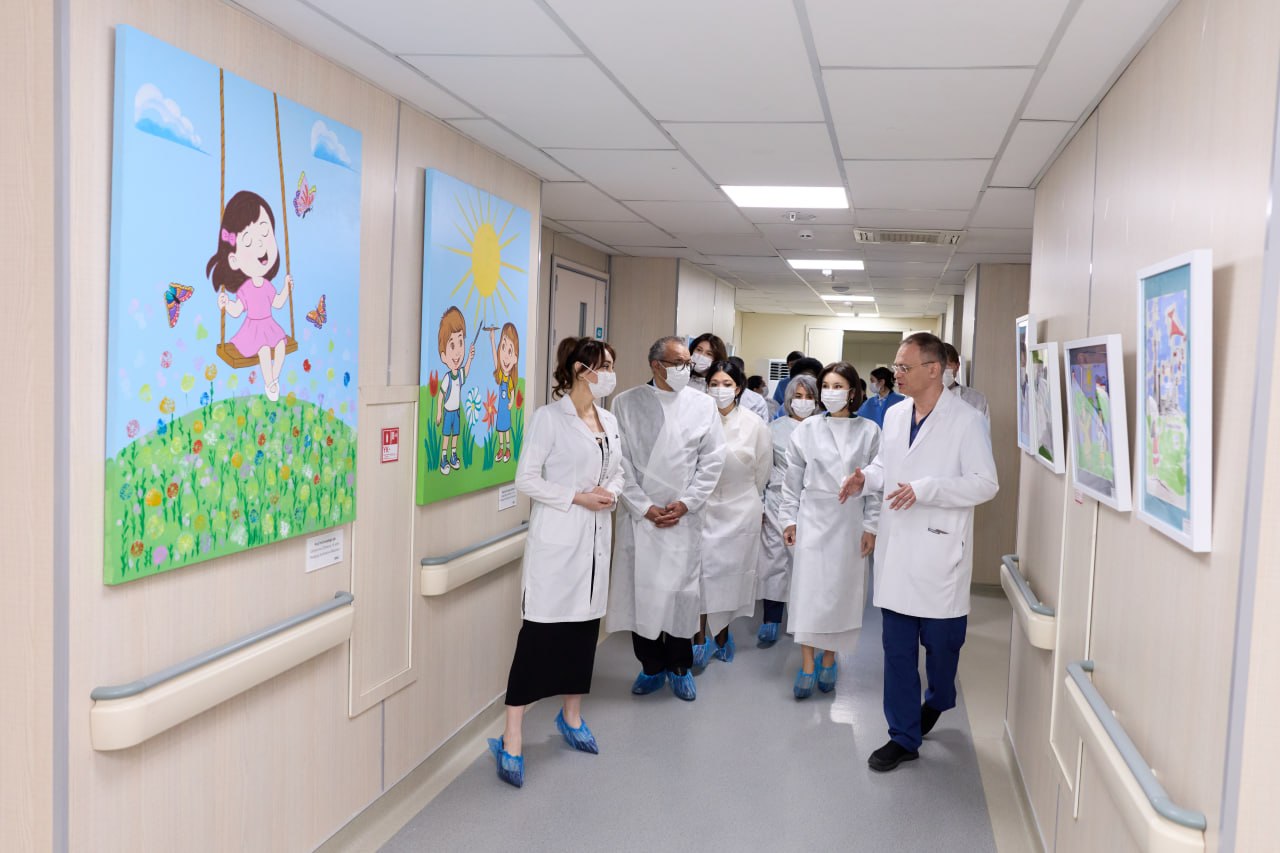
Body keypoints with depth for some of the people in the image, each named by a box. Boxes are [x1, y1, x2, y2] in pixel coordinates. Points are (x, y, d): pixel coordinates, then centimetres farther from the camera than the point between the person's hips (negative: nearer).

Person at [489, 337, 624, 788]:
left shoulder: (610, 422, 11)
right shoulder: (549, 418, -9)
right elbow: (526, 479, -11)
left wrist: (611, 493, -3)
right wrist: (576, 498, -17)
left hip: (596, 539, 7)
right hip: (556, 539, -7)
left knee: (585, 625, 13)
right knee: (540, 630, -7)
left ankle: (572, 716, 33)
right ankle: (511, 741, -1)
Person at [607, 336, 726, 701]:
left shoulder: (703, 405, 4)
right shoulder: (627, 403, 0)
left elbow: (712, 460, 3)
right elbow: (620, 462, -2)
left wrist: (685, 504, -5)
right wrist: (644, 507, -7)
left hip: (684, 517, 1)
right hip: (640, 516, 0)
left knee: (682, 590, 4)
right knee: (640, 590, 4)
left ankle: (680, 667, 21)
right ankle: (651, 667, 20)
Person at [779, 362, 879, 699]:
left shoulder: (869, 432, 0)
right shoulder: (806, 430, 2)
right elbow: (793, 481, 6)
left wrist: (870, 526, -2)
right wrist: (789, 519, 3)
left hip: (850, 523, 0)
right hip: (813, 519, 0)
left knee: (842, 591, 6)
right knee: (808, 590, -2)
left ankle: (828, 661, 21)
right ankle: (807, 666, 4)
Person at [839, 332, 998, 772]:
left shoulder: (966, 420, -11)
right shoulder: (894, 415, 8)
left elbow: (985, 484, -14)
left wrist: (924, 490, -23)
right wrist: (866, 479, -1)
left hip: (939, 551, -5)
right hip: (896, 549, 5)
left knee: (940, 642, 11)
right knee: (897, 648, 8)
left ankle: (937, 701, 42)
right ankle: (904, 736, 19)